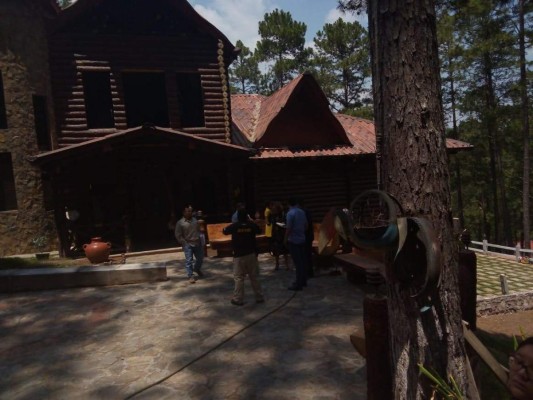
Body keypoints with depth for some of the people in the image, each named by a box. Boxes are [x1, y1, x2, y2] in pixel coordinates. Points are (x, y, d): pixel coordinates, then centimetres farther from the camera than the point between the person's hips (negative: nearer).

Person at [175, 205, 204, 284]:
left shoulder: (195, 220, 7)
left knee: (200, 258, 13)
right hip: (187, 244, -5)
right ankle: (191, 276, 4)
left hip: (197, 243, 5)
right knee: (189, 260, -5)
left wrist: (199, 238, 7)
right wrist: (184, 243, -11)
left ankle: (197, 269, 41)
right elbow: (178, 235, -7)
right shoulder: (180, 223, -8)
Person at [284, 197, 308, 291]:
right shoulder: (302, 212, 6)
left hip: (293, 240, -7)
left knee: (297, 263, -5)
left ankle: (298, 284, -2)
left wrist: (285, 239, -7)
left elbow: (289, 228, -18)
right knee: (303, 261, 13)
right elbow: (306, 226, 14)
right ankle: (303, 281, 23)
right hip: (302, 239, 7)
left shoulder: (290, 213, -16)